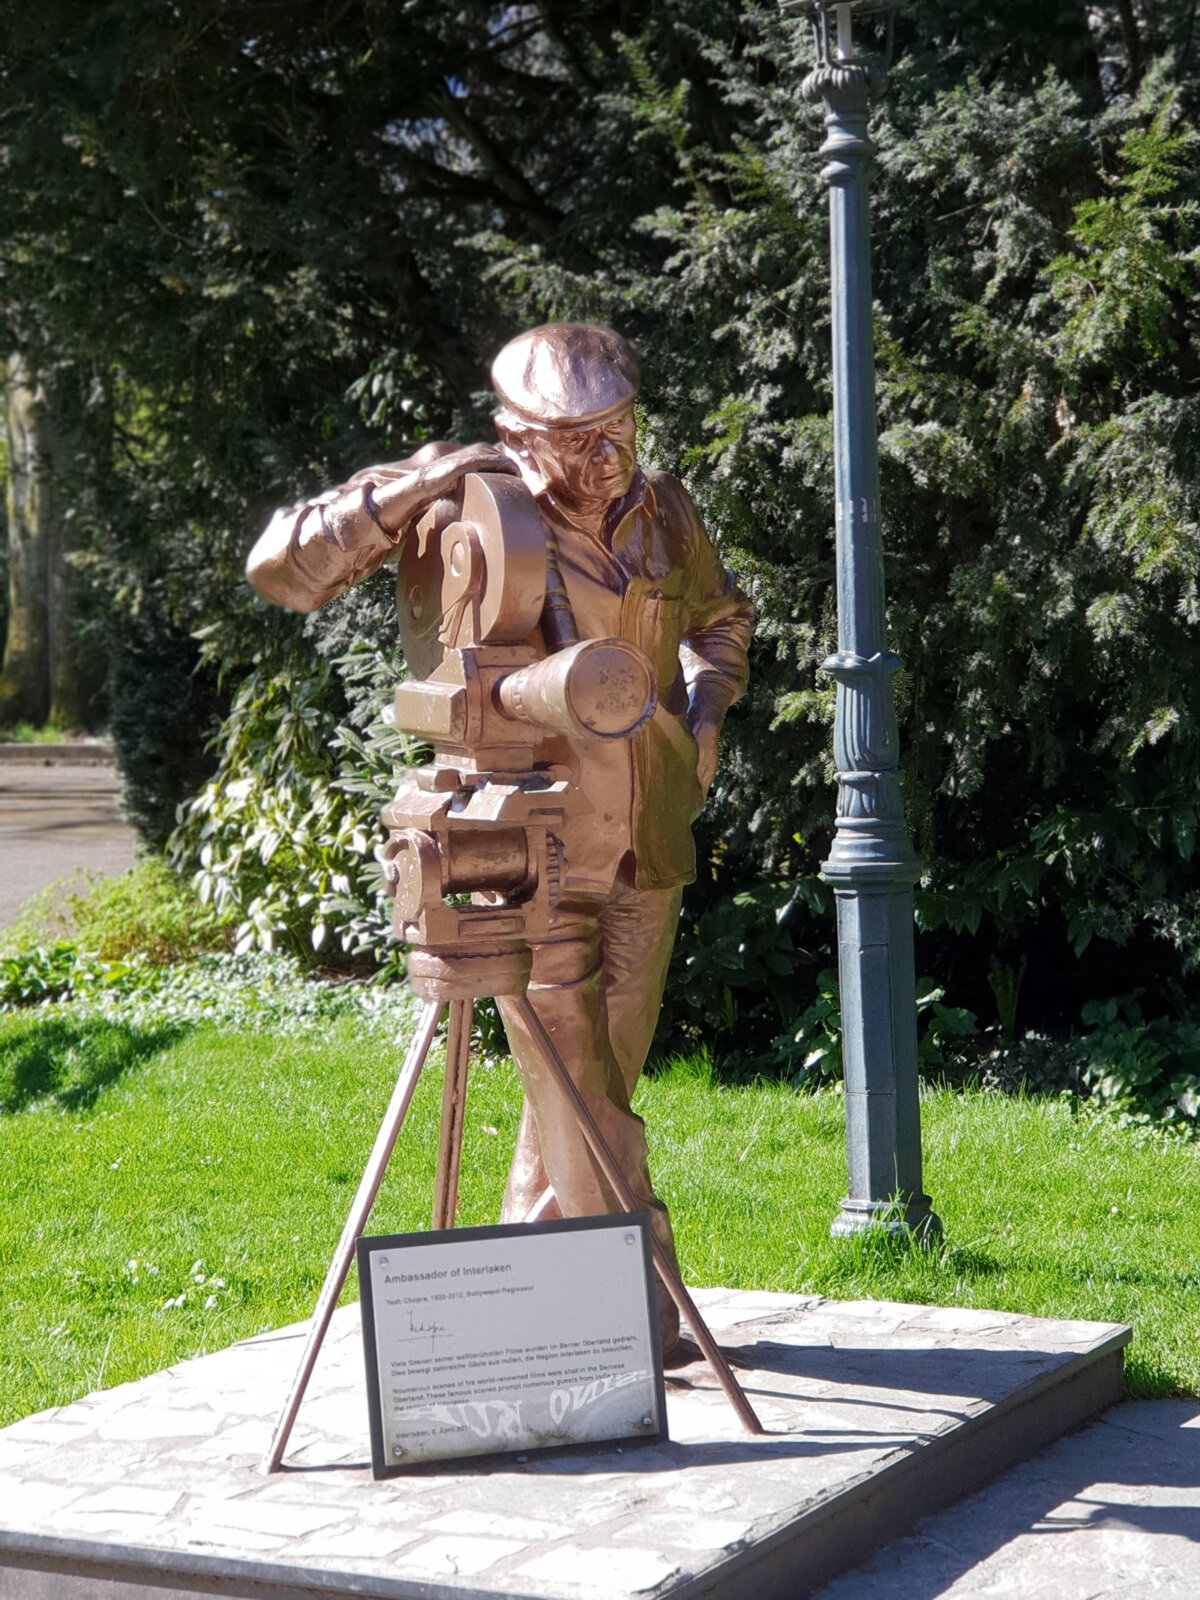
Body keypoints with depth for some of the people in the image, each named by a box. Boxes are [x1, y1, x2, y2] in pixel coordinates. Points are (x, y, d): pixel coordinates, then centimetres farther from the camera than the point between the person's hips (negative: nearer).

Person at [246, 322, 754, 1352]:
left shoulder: (663, 510, 3)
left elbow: (722, 617, 25)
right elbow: (282, 569, -17)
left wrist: (705, 705, 6)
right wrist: (412, 487, -26)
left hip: (648, 848, 6)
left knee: (605, 1069, 13)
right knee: (577, 1089, -3)